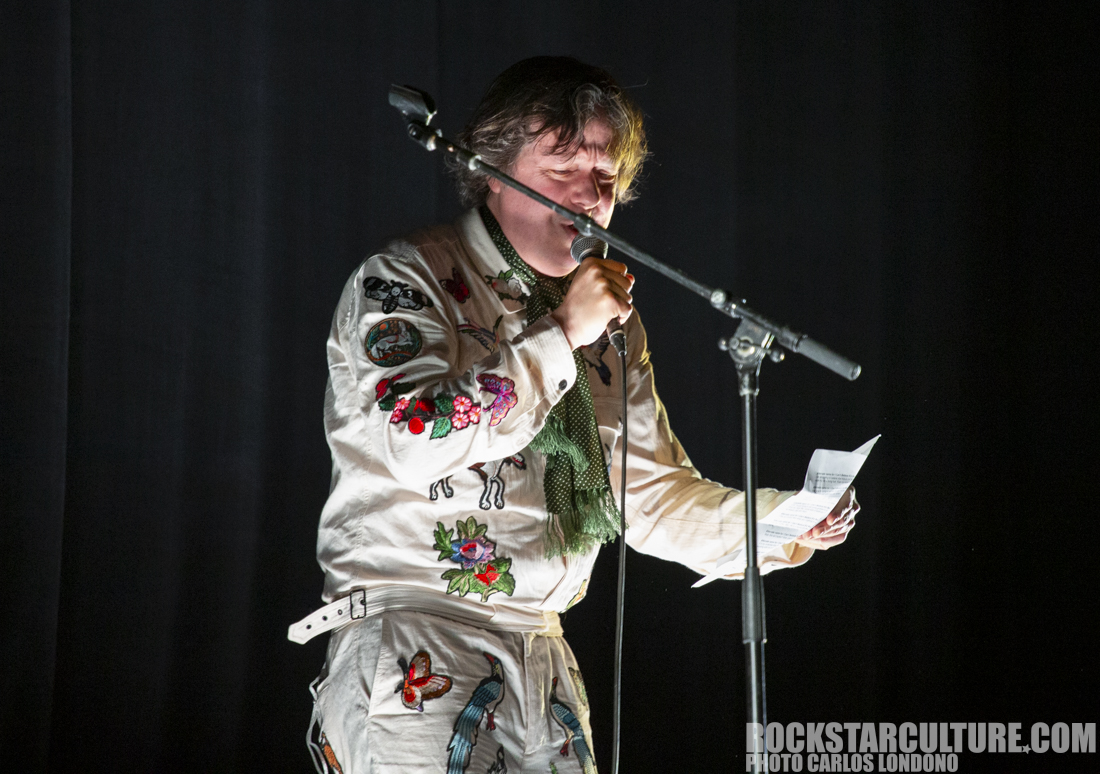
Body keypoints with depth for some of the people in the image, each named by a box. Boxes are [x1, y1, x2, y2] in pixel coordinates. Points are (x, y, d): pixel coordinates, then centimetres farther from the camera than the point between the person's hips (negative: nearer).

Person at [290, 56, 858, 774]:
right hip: (415, 644, -6)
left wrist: (781, 522, 1)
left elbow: (652, 494, 18)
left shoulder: (610, 321, 16)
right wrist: (560, 338, -18)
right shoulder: (408, 279, -4)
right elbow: (420, 443, -20)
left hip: (543, 660, 6)